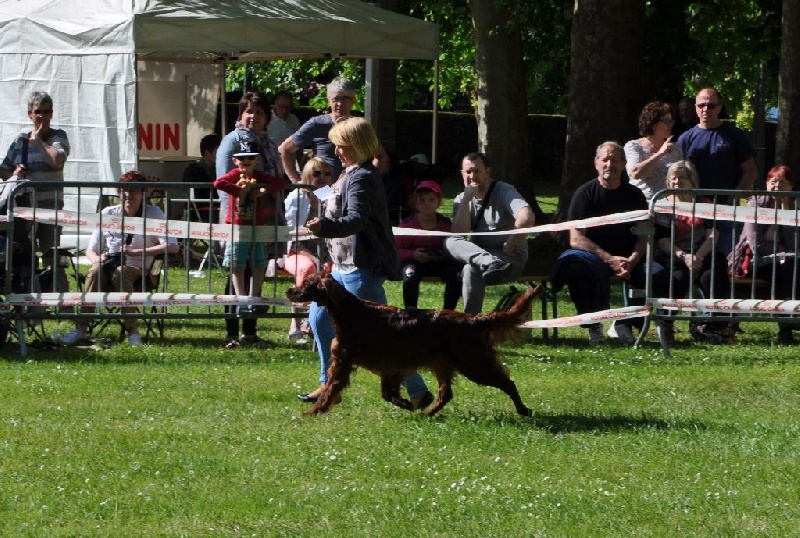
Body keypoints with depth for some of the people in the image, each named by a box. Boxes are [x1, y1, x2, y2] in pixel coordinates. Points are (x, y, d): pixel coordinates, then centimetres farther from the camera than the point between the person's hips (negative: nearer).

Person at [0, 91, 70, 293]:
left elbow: (57, 161, -20)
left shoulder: (58, 137, 1)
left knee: (52, 257, -10)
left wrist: (38, 140, -8)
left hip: (50, 203, -5)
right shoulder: (20, 140, 12)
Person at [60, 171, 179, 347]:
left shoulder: (153, 214, -4)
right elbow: (91, 250, 8)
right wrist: (97, 259, -18)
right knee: (96, 270, -34)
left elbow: (172, 246, -16)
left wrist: (137, 252, -23)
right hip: (109, 265, 2)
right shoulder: (108, 214, 5)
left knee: (120, 273, -38)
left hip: (137, 269, -2)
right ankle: (81, 328, -34)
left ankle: (133, 331, -34)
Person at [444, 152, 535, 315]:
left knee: (472, 270, -33)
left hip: (510, 257, -5)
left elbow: (527, 218, -26)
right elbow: (459, 234, -9)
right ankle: (490, 264, -46)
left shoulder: (504, 191, -7)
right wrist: (467, 199, -13)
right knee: (450, 242, -24)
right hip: (479, 254, 5)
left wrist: (510, 245, -17)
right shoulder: (461, 200, 9)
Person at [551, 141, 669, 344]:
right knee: (576, 265, -37)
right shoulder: (585, 194, -1)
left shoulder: (634, 195, 9)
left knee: (658, 274, -24)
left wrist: (632, 260, -18)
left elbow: (643, 236, 4)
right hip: (592, 256, -3)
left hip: (629, 260, 3)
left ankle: (624, 324, -6)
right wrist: (610, 260, -20)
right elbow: (576, 239, -9)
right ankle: (593, 325, -18)